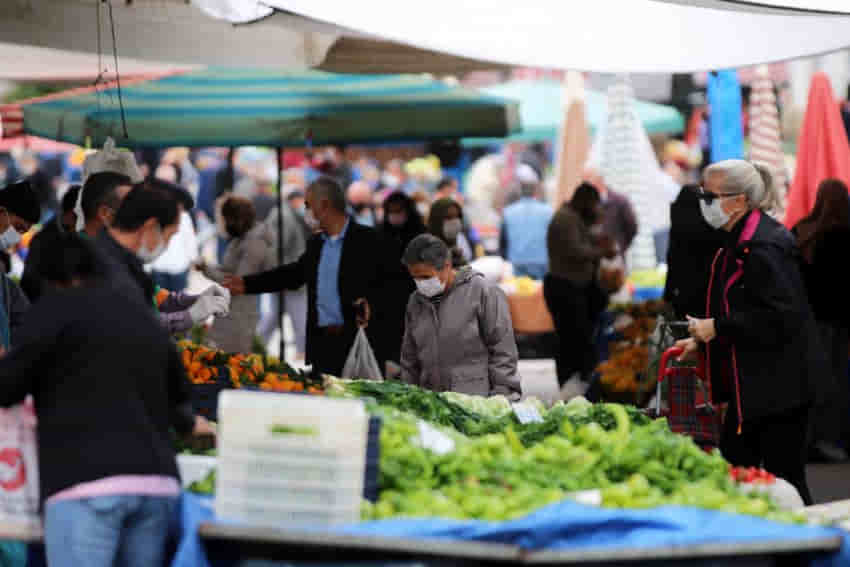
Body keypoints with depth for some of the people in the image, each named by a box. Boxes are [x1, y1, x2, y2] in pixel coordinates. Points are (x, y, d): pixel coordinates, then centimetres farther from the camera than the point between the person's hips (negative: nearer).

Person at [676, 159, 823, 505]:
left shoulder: (765, 248, -20)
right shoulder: (738, 243, 12)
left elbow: (781, 317, -27)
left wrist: (717, 327, -21)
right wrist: (702, 342, 15)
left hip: (779, 386, -10)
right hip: (750, 384, 10)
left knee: (784, 479, -4)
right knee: (733, 468, 14)